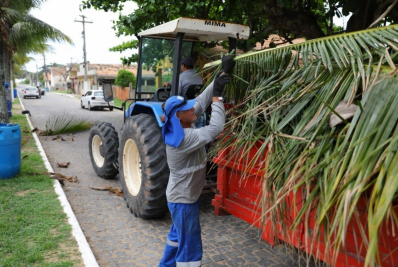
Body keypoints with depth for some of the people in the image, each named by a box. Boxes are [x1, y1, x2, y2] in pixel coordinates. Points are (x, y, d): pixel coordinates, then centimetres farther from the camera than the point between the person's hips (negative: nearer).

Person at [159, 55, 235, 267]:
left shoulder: (183, 126, -7)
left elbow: (202, 100, -7)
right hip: (183, 199, -10)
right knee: (190, 246, 4)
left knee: (178, 234, 29)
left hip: (183, 195, 10)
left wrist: (223, 73, -8)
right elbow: (216, 129, -36)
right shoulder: (184, 139, -32)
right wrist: (218, 96, -27)